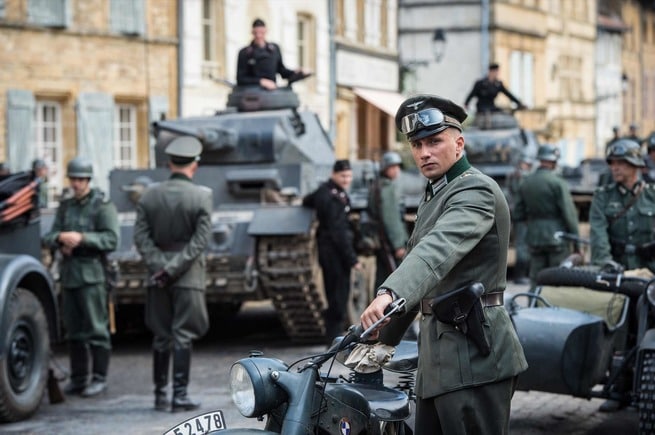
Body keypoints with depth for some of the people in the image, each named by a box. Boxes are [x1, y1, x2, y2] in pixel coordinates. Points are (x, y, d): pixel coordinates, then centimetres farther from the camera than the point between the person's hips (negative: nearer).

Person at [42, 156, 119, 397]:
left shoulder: (102, 206, -2)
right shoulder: (65, 206, 17)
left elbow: (111, 239, -11)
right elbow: (48, 237, 13)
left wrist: (82, 238, -20)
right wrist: (60, 238, -9)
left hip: (91, 274, -6)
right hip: (68, 273, 6)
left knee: (96, 329, -5)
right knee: (73, 330, 9)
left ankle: (99, 378, 0)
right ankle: (78, 379, 15)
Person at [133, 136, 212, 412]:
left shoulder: (149, 195, 3)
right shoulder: (202, 196, -6)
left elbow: (141, 237, -2)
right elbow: (200, 240, -12)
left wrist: (158, 265, -6)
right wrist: (174, 269, -12)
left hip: (157, 277, 3)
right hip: (189, 276, -3)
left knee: (161, 336, 10)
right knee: (183, 336, -1)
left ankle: (160, 396, 14)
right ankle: (180, 396, -3)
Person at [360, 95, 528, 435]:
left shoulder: (476, 190, -11)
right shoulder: (433, 196, 22)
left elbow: (438, 250, -30)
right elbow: (418, 262, 26)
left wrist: (389, 294, -46)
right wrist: (382, 337, 22)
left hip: (473, 357, -10)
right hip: (439, 356, 10)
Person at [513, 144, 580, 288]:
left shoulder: (525, 183, 7)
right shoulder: (557, 182, -11)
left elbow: (517, 215, 8)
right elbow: (569, 213, -12)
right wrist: (576, 241, -6)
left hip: (534, 238, 5)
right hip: (556, 237, -5)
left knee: (536, 280, 9)